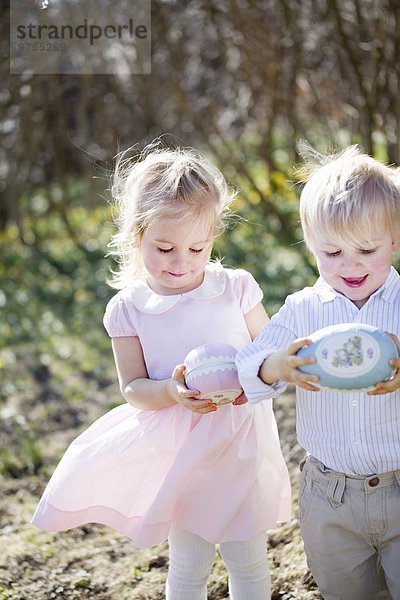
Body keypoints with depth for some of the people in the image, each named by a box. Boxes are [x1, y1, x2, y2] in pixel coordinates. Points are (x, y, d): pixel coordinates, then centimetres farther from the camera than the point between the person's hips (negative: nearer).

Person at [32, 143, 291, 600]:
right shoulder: (128, 308, -6)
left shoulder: (236, 288, -6)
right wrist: (171, 392, -25)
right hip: (178, 451, 0)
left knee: (248, 563, 11)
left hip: (240, 441, 0)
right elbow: (132, 388, -5)